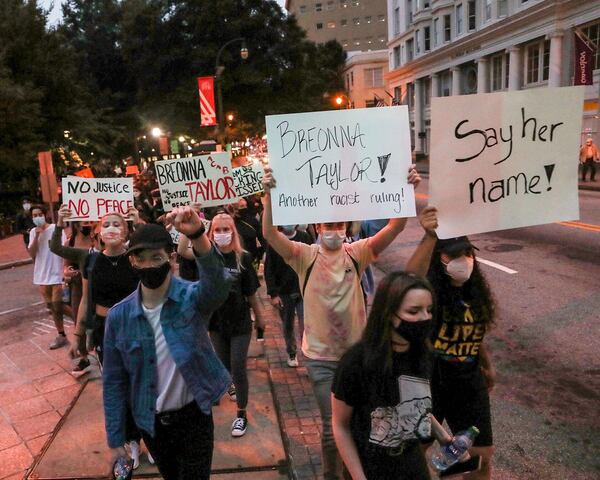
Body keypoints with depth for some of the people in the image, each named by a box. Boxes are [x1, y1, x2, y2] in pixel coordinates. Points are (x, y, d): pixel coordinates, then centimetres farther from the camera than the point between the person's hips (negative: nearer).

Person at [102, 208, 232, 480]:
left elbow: (218, 284, -43)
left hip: (193, 417, -3)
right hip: (150, 423, 4)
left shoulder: (192, 298, -18)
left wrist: (197, 235, -60)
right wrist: (115, 438, 1)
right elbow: (114, 380, 0)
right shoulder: (119, 316, -9)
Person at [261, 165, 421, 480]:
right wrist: (269, 195, -40)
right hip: (321, 357, -2)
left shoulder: (357, 253, -6)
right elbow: (269, 234, -25)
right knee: (333, 426, 6)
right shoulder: (305, 256, -11)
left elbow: (395, 227, -17)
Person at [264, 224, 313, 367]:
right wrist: (273, 294, -10)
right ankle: (292, 353, 34)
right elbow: (268, 270, -4)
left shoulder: (305, 237, -2)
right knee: (288, 326, 15)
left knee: (305, 326, -7)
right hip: (283, 293, 1)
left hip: (304, 291, -1)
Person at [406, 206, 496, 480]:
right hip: (428, 382, -5)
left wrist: (487, 365, 27)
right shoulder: (430, 291, -22)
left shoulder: (475, 291, -1)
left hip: (468, 383, 5)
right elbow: (411, 279, -47)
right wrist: (429, 237, -61)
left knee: (483, 456, 15)